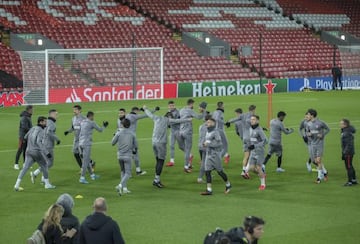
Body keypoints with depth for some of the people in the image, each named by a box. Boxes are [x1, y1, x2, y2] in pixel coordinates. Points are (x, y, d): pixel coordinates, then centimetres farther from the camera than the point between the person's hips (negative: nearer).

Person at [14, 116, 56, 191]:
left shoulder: (33, 128, 12)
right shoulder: (41, 131, -11)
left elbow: (25, 137, 25)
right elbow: (39, 142, -25)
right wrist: (46, 152, -28)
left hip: (29, 151, 6)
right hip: (37, 152, -6)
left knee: (25, 168, 0)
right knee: (44, 166, 13)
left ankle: (17, 185, -10)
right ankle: (47, 184, 20)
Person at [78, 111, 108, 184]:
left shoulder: (82, 122, 12)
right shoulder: (92, 123, -8)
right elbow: (100, 130, 5)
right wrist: (104, 126, 23)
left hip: (80, 143, 8)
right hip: (87, 144, -8)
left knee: (87, 160, 18)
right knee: (85, 161, -4)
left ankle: (92, 175, 32)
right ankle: (82, 178, -8)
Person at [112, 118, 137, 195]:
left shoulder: (118, 133, -4)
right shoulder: (132, 134, -1)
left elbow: (112, 143, 4)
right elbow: (135, 145, 5)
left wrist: (115, 135, 18)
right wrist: (134, 150, 27)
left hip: (120, 155, 2)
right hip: (128, 155, -2)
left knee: (123, 171, 18)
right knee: (127, 173, -2)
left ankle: (124, 188, 14)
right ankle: (121, 185, -25)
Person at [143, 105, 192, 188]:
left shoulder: (157, 118, 11)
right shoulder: (167, 120, -4)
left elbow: (150, 114, 28)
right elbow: (178, 121, -3)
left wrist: (145, 109, 47)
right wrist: (188, 119, 8)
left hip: (154, 142, 7)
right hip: (161, 143, -7)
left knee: (158, 161, 13)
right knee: (161, 161, -4)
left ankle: (157, 180, 13)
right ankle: (156, 180, -7)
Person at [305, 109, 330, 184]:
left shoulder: (320, 123, -10)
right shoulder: (308, 124, 4)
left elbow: (328, 129, 3)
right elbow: (307, 132, 14)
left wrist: (322, 135, -12)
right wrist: (308, 134, -9)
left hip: (320, 144, -5)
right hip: (312, 144, 5)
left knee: (318, 161, -10)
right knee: (316, 161, 7)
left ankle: (319, 177, 0)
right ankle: (324, 172, 28)